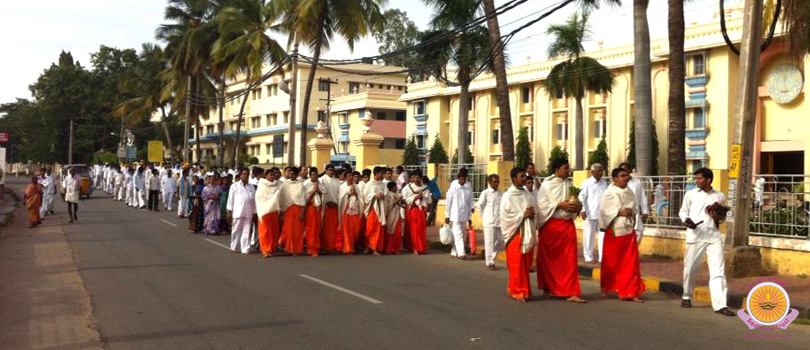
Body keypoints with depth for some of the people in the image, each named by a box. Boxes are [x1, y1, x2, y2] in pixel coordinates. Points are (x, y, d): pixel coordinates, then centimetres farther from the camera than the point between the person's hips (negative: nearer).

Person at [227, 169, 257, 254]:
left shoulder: (251, 187, 13)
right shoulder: (234, 186, 7)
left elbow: (254, 200, 12)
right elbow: (230, 199, 5)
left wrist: (254, 213, 8)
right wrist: (229, 211, 0)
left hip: (248, 213, 2)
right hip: (237, 212, -2)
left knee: (247, 231, 1)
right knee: (236, 230, 5)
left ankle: (245, 249, 3)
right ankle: (234, 247, 17)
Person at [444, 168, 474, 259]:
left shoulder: (468, 186, 3)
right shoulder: (453, 187, -6)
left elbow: (470, 200, 9)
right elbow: (448, 201, -2)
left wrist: (469, 216, 9)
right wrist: (447, 216, -3)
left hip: (464, 214, 4)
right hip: (455, 215, -4)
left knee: (461, 233, 8)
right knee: (458, 234, -9)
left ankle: (454, 252, 18)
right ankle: (461, 253, -13)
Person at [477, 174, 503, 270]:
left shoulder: (499, 193, 10)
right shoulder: (485, 193, -5)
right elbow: (480, 206, -1)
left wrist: (502, 217, 8)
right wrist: (484, 217, 1)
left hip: (499, 222, 5)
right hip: (489, 222, -5)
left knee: (500, 241, 7)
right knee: (489, 242, -2)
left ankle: (491, 257, 25)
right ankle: (489, 263, 6)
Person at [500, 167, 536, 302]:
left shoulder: (527, 194, 9)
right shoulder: (508, 196, -7)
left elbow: (534, 210, 16)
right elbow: (504, 216, -12)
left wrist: (532, 214, -7)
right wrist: (523, 215, -15)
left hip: (528, 233, 5)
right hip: (515, 233, -5)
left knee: (526, 264, 9)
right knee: (516, 265, -3)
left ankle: (525, 290, 21)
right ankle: (516, 291, 7)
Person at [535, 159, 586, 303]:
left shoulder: (569, 184, 8)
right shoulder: (547, 185, -6)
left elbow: (575, 202, 16)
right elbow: (542, 205, -11)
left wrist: (577, 206, -7)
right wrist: (560, 205, -19)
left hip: (567, 225, 4)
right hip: (550, 225, -4)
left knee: (569, 259, -2)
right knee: (549, 259, 10)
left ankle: (571, 292, -1)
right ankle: (548, 287, 29)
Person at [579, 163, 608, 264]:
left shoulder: (604, 183, 11)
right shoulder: (586, 183, -3)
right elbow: (582, 197, -6)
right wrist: (583, 210, -16)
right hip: (589, 214, -4)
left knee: (603, 236, 3)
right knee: (589, 236, 3)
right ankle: (588, 257, 12)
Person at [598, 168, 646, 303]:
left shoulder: (629, 192, 10)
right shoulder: (609, 193, -7)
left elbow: (635, 207, 14)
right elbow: (604, 209, -13)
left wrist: (631, 211, -7)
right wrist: (620, 212, -19)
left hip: (629, 229, 5)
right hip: (614, 230, -5)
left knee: (631, 262, -1)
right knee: (612, 261, 7)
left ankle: (630, 291, 1)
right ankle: (607, 288, 28)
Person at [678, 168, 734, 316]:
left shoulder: (720, 196, 9)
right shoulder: (690, 194, 6)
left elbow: (722, 217, 17)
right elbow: (683, 211, 11)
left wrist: (718, 218, -7)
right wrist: (685, 220, -11)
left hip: (714, 235, 1)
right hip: (695, 235, 0)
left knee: (718, 269, -7)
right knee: (690, 268, 5)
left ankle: (720, 304, -9)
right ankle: (687, 296, 27)